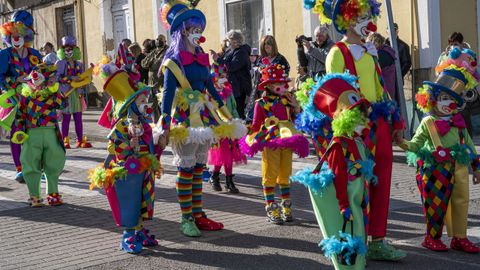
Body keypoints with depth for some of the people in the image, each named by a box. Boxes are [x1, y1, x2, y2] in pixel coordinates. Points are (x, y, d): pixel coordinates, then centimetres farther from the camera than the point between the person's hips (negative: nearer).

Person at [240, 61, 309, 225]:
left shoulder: (286, 100, 6)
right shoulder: (261, 103, -8)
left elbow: (295, 119, 14)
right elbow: (256, 125, -5)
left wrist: (295, 106, -1)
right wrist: (249, 131, -20)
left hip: (287, 143, 5)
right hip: (270, 143, -5)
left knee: (285, 175, 14)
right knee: (270, 175, 3)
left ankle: (286, 208, 25)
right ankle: (271, 210, 10)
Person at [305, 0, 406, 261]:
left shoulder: (369, 51, 17)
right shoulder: (338, 52, -7)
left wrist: (394, 119, 17)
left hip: (380, 122, 8)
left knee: (381, 183, 9)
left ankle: (377, 241, 18)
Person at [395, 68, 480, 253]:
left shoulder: (458, 121, 11)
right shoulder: (428, 122, -3)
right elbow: (416, 144, -6)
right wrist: (403, 144, -27)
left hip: (459, 168, 5)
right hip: (437, 169, -5)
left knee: (461, 202, 9)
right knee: (437, 203, 0)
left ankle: (459, 238, 21)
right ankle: (432, 237, 17)